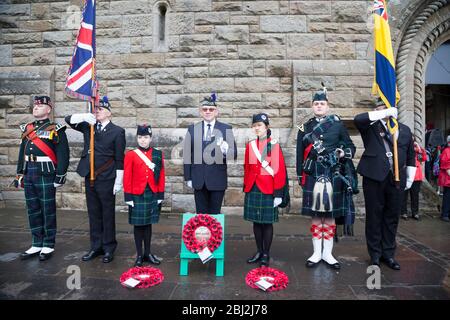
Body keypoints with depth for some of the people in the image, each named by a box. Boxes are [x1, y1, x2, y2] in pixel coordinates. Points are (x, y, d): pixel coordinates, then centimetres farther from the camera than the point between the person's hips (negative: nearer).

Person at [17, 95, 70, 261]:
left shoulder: (56, 129, -5)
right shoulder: (27, 129, 14)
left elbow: (63, 154, -10)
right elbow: (22, 154, 18)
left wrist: (60, 176, -14)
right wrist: (19, 175, 15)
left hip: (46, 176, -6)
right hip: (29, 176, 6)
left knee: (48, 211, 2)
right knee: (33, 211, 12)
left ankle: (48, 246, 14)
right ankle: (36, 244, 24)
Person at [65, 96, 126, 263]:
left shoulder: (117, 131, -3)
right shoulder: (88, 126, 12)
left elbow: (120, 159, -6)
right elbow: (69, 119, 10)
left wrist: (118, 181, -10)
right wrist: (84, 117, -9)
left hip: (106, 180, -5)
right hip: (89, 178, 5)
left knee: (108, 215, 4)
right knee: (94, 215, 12)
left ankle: (109, 249, 16)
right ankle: (96, 247, 24)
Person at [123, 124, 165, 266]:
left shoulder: (158, 154, 1)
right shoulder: (130, 155, -4)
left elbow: (161, 176, 3)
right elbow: (127, 177, -4)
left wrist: (160, 195, 1)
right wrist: (128, 197, -7)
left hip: (152, 195, 2)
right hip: (137, 195, -2)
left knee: (148, 224, 12)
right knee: (138, 225, 7)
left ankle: (148, 253, 25)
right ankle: (139, 255, 20)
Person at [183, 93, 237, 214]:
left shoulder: (226, 129, 0)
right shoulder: (192, 129, 6)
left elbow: (234, 155, -4)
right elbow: (187, 155, 6)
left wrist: (226, 151, -27)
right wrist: (188, 177, 3)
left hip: (218, 180, -2)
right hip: (198, 180, 2)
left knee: (215, 213, 9)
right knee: (201, 213, 12)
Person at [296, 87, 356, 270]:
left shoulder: (338, 125, 6)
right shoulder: (305, 128, 9)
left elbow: (351, 146, 9)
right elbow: (300, 154, 9)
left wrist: (343, 153, -13)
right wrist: (300, 176, 6)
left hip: (333, 177, 0)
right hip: (312, 177, 1)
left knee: (330, 216, 6)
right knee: (315, 216, 6)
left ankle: (327, 253, 19)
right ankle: (317, 253, 18)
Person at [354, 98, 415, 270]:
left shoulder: (405, 130, 13)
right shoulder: (371, 127, 1)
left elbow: (411, 157, 19)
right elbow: (358, 119, -22)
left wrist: (410, 179, 16)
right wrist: (384, 113, -21)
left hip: (396, 179, 4)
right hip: (374, 177, -3)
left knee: (392, 217, 10)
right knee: (374, 217, 4)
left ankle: (388, 254, 24)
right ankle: (375, 254, 17)